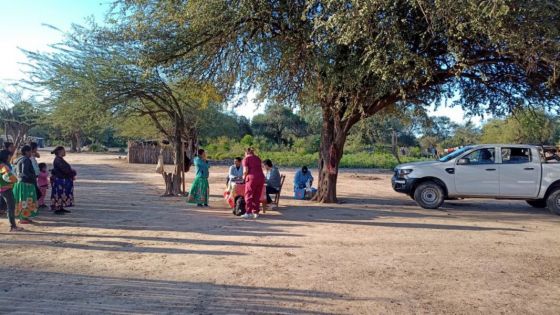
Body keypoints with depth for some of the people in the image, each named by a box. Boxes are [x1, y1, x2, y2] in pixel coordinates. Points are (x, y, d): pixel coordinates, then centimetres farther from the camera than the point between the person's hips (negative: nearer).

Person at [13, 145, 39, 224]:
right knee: (25, 201, -4)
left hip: (20, 182, 10)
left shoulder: (20, 159, 15)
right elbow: (24, 172, -25)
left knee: (22, 201, 15)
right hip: (25, 183, -10)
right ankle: (23, 218, 0)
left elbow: (16, 171, 20)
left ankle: (23, 217, 22)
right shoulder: (26, 160, -15)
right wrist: (33, 177, -12)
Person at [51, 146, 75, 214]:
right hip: (59, 180, -10)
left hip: (63, 180, 10)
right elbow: (65, 169, -23)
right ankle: (57, 209, 3)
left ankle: (61, 208, 21)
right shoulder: (57, 160, -17)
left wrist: (72, 174, 0)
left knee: (63, 194, 14)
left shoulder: (60, 159, 14)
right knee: (59, 194, -4)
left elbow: (67, 169, 14)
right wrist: (73, 173, -9)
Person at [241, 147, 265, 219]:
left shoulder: (246, 159, 4)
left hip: (252, 178, -5)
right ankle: (256, 212, 14)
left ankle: (248, 213, -1)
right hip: (261, 177, 5)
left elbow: (246, 170, -8)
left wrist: (244, 176, 11)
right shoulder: (258, 158, 20)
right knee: (257, 196, 11)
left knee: (249, 196, 2)